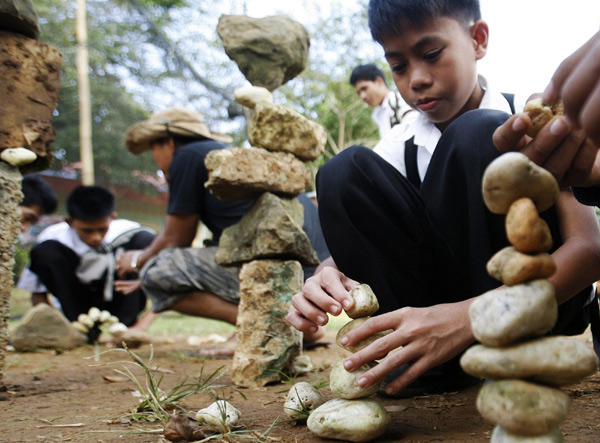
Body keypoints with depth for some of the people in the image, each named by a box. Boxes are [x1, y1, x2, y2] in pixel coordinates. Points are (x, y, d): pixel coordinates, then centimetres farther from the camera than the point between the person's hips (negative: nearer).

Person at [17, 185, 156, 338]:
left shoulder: (125, 232, -16)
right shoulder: (52, 238, -16)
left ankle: (124, 325, -22)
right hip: (77, 309, 0)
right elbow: (37, 292, -9)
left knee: (145, 240, -21)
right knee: (43, 252, -23)